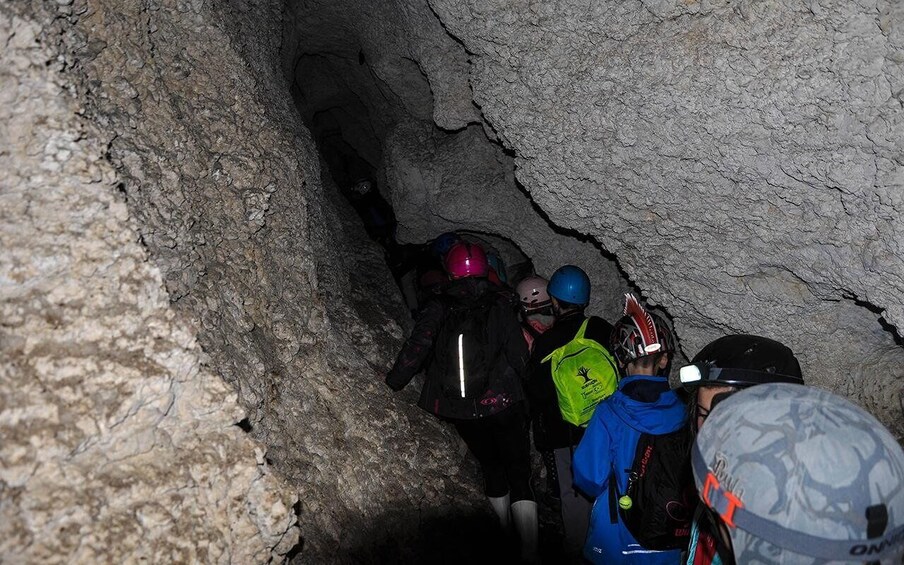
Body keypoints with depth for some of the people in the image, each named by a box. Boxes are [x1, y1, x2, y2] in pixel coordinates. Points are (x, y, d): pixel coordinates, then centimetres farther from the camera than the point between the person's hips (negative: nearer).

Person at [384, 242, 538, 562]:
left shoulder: (436, 309, -3)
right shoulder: (500, 303, -6)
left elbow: (415, 351, -6)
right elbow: (519, 355, -8)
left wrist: (391, 383, 7)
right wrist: (514, 383, 10)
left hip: (461, 411, 3)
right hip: (503, 404, -2)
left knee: (491, 469, 19)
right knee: (520, 474, 2)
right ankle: (530, 552, -1)